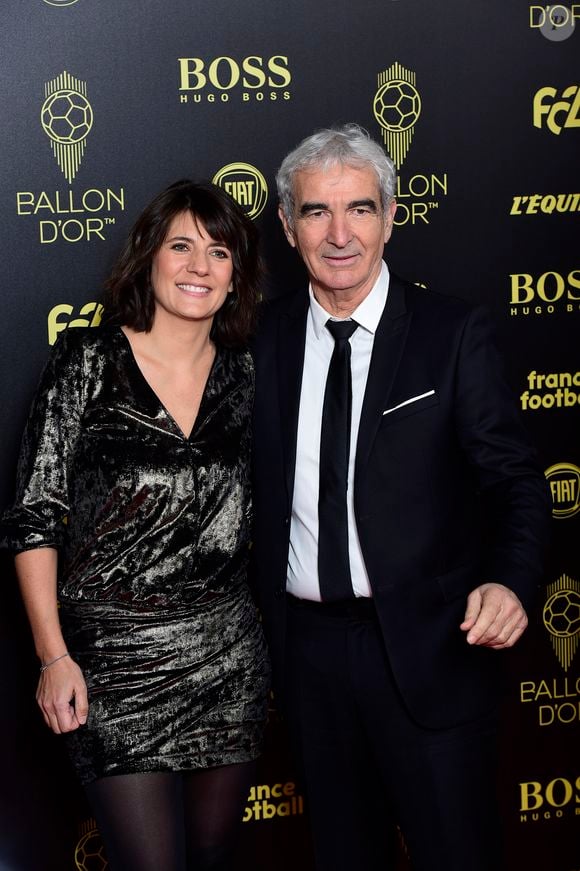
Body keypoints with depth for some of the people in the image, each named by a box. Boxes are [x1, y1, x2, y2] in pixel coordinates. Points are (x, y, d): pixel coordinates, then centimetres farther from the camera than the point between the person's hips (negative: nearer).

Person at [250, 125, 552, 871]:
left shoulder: (454, 334, -7)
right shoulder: (265, 337, 3)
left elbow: (514, 479, -8)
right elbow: (255, 481, 9)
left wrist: (509, 580, -26)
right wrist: (255, 606, 1)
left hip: (427, 645, -3)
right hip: (305, 640, 4)